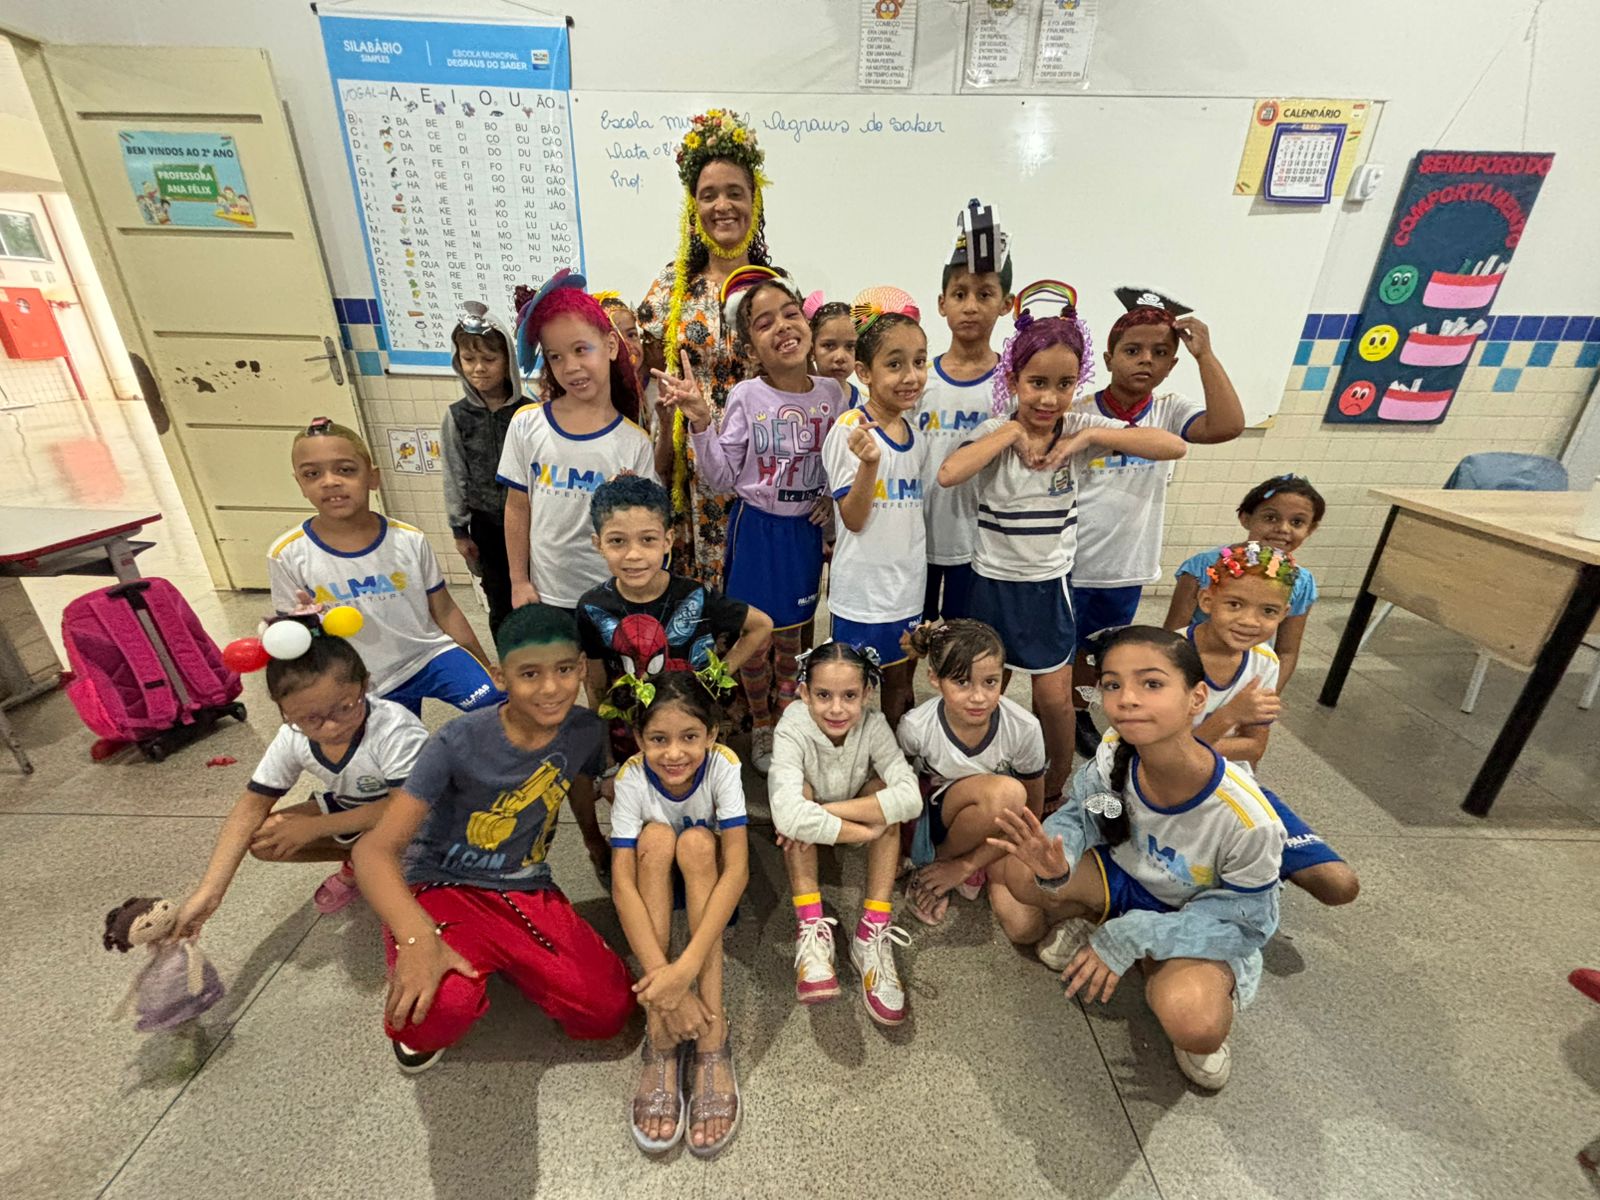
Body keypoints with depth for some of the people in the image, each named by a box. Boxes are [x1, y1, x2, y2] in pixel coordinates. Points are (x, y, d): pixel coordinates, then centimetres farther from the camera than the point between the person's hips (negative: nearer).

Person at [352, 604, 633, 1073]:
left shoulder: (586, 731, -11)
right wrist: (419, 938, -40)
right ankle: (414, 1021, 5)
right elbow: (375, 849, -24)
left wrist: (597, 845, 31)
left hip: (527, 890, 4)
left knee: (610, 1012, -10)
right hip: (442, 888, -3)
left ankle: (500, 960, 16)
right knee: (445, 1002, -35)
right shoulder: (459, 743, -23)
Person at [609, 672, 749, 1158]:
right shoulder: (632, 777, -26)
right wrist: (662, 974, -42)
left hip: (710, 882, 0)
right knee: (657, 837, -32)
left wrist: (687, 968, -43)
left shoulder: (723, 765, -28)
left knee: (696, 843, -33)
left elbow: (737, 869, -34)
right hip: (655, 881, 1)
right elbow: (622, 884, -32)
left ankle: (712, 1036, -30)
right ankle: (660, 1037, -28)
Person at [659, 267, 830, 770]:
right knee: (754, 635, 9)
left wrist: (833, 497, -5)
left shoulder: (829, 394, -2)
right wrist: (700, 421, -21)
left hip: (806, 528, 3)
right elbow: (721, 478, -10)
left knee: (791, 636, 16)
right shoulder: (745, 397, -11)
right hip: (756, 526, -2)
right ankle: (761, 728, 33)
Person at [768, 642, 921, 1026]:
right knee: (800, 791, -34)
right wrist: (870, 831, -42)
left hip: (857, 805, 2)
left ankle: (872, 935, -27)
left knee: (882, 788, -30)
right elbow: (789, 814, -49)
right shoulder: (793, 729, -34)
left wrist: (826, 811, -44)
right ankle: (811, 928, -30)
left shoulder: (873, 726, -28)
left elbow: (910, 798, -41)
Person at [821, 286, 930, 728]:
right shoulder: (849, 429, -13)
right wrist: (869, 463, -29)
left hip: (908, 587, 6)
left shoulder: (916, 432, 7)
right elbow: (853, 518, -15)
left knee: (900, 692, 19)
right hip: (862, 591, -6)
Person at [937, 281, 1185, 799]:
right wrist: (1010, 431, -23)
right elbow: (948, 474, -31)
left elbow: (1174, 446, -13)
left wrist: (1089, 436, -20)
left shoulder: (1081, 427, -6)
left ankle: (1058, 781, 32)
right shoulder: (994, 431, -11)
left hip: (1051, 581, 1)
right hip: (994, 579, 0)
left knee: (1054, 695, 5)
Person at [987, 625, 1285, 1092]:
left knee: (1190, 1021, -34)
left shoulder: (1247, 819, -33)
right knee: (1016, 869, -22)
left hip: (1203, 923, -3)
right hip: (1127, 878, 3)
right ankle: (1080, 922, 10)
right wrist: (1057, 860, -33)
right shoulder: (1113, 755, -24)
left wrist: (1133, 936, -28)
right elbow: (1077, 815, -9)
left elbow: (1243, 922, -19)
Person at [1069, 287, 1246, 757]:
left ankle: (1079, 712, 44)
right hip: (1066, 563, -3)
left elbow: (1228, 425, -20)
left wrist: (1205, 354, -19)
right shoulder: (1077, 414, -11)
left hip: (1125, 567, 3)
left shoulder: (1171, 411, -2)